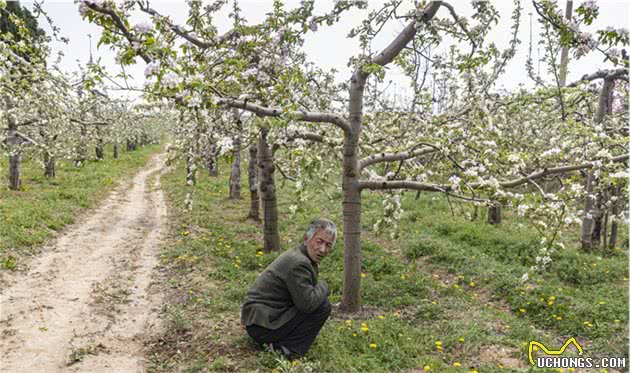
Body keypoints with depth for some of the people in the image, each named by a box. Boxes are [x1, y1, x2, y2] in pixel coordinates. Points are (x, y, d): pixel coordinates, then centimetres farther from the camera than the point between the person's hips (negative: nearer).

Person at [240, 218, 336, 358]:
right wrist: (323, 286, -8)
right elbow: (308, 303, -25)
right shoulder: (298, 263, -22)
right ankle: (287, 348, -8)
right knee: (323, 306, -14)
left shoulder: (297, 254, 9)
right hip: (262, 326, -10)